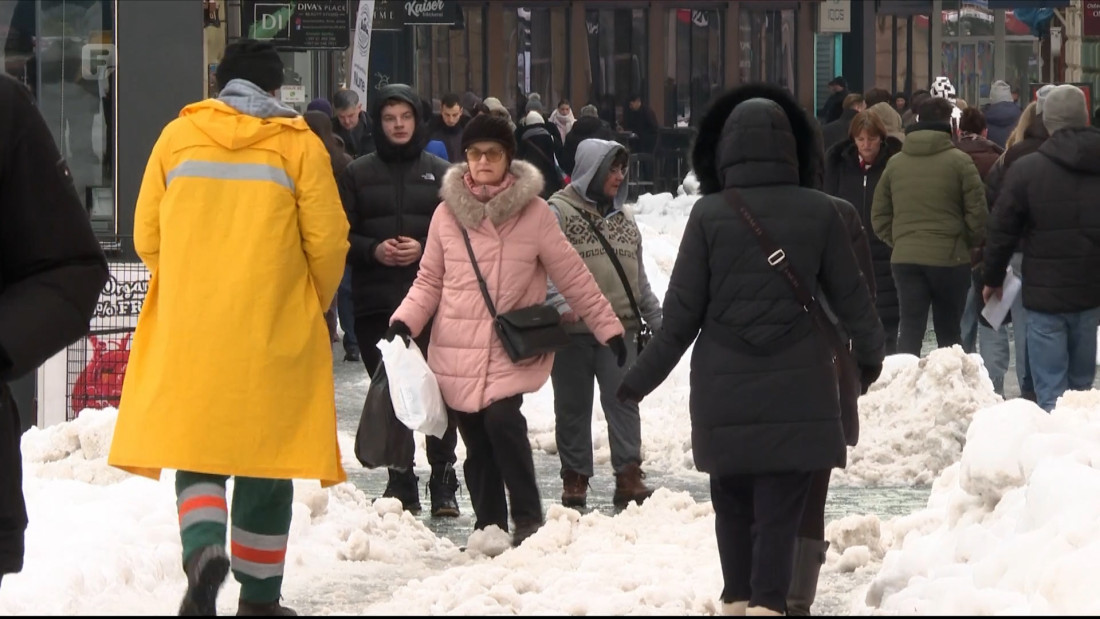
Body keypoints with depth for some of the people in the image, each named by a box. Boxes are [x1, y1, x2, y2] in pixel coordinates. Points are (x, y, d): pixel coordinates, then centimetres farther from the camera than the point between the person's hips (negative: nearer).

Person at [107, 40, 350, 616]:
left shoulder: (178, 135, 4)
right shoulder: (299, 145, -2)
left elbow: (146, 234, 6)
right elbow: (328, 239, -3)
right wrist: (313, 304, 15)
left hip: (188, 328, 1)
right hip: (274, 330, -1)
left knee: (196, 445, 8)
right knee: (266, 458, 9)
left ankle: (203, 551, -19)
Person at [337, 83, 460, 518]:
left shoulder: (440, 173, 8)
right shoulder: (358, 174, 8)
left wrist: (424, 249, -11)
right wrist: (374, 251, -11)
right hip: (375, 302, 1)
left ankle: (443, 482, 0)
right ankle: (401, 481, 14)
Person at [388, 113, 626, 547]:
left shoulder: (533, 213, -1)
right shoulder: (447, 213, 5)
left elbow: (574, 278, 3)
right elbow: (430, 281, 13)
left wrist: (609, 329, 2)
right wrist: (405, 321, -4)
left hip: (512, 351, -3)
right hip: (457, 352, 3)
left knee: (502, 419, -23)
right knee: (476, 444, 5)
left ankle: (528, 520, -9)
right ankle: (489, 526, 21)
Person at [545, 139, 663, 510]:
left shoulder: (623, 218, 17)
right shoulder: (559, 212, -3)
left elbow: (638, 276, 24)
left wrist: (655, 318, 22)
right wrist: (560, 302, -27)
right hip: (572, 330, -4)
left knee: (623, 399, -6)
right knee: (574, 406, 4)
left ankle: (629, 476, -6)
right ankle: (575, 478, 13)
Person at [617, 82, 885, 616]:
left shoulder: (708, 215, -5)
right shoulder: (818, 212, -3)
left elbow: (681, 313, -3)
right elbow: (850, 296, 6)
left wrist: (640, 380, 8)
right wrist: (869, 355, 25)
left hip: (723, 392, 1)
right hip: (797, 390, -1)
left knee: (733, 504, 16)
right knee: (780, 510, 1)